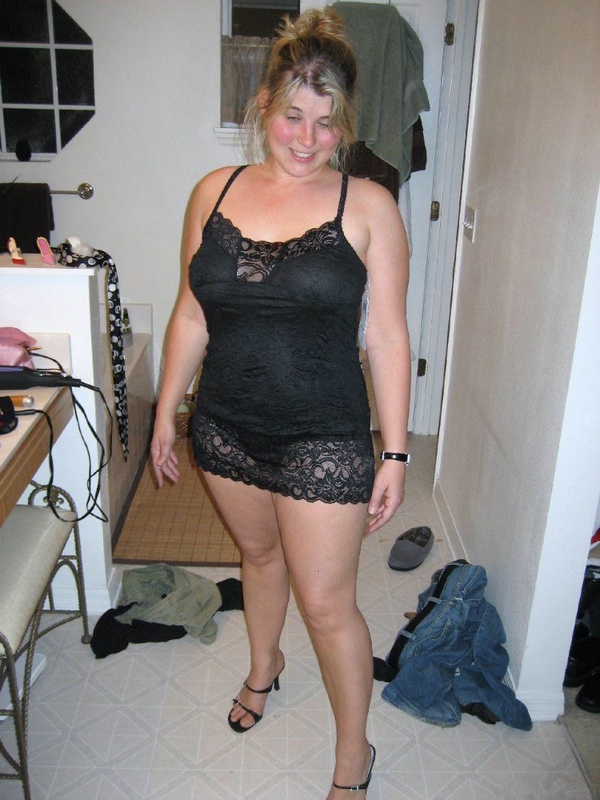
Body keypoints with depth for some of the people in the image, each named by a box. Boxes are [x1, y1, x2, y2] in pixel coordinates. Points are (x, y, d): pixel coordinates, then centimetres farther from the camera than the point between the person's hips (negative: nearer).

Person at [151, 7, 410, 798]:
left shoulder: (367, 205, -8)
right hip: (227, 426, 4)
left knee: (327, 603, 4)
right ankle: (264, 665, 55)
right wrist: (166, 414, 8)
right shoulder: (215, 193, 1)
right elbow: (191, 315, 6)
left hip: (324, 437, -3)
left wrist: (395, 451, -8)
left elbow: (387, 336, -7)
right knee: (259, 552, 25)